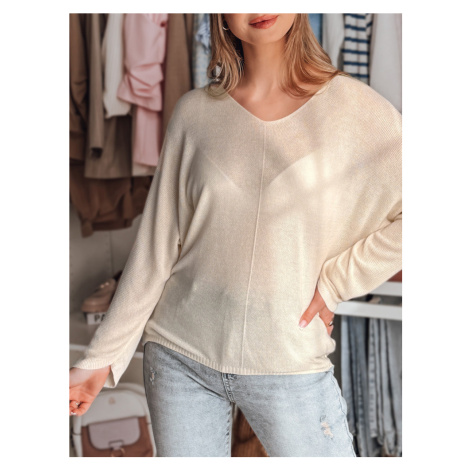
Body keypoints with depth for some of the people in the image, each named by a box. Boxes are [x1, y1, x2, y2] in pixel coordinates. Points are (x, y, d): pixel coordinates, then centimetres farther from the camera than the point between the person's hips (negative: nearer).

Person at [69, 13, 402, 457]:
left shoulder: (353, 105, -5)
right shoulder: (195, 112, 0)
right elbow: (155, 246, 2)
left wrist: (335, 282, -9)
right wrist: (100, 357, 3)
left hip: (289, 365, -1)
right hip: (180, 355, 2)